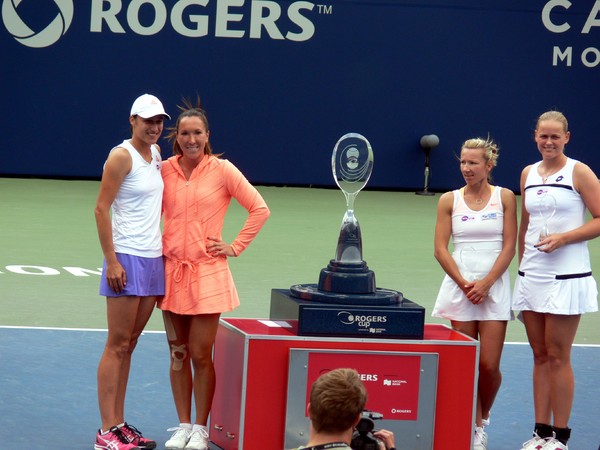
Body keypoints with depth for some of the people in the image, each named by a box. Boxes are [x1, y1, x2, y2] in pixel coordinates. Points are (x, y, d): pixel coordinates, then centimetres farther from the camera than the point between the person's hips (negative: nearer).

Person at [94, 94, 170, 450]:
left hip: (154, 259, 7)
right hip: (127, 260, -7)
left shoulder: (156, 153, 12)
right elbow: (101, 209, -13)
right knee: (117, 345, -6)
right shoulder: (122, 156, -10)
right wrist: (111, 260, -18)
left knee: (130, 344, 9)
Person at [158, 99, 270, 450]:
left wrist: (236, 247, -3)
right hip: (172, 271, 3)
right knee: (178, 354, 6)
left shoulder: (222, 170, -4)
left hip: (207, 273, -3)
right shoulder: (165, 170, 3)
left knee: (200, 355, -3)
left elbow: (260, 209, 0)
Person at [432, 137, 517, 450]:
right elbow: (440, 249, 1)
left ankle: (483, 417, 19)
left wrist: (485, 283, -10)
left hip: (494, 287, -1)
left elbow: (509, 247, -1)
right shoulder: (450, 200, 5)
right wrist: (464, 284, -9)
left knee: (489, 365, -5)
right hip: (459, 287, 1)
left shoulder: (504, 198, 3)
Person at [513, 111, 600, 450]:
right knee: (540, 355, 8)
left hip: (567, 277, -5)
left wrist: (562, 238, -16)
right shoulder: (528, 174, 12)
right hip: (531, 276, 5)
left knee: (558, 356, -3)